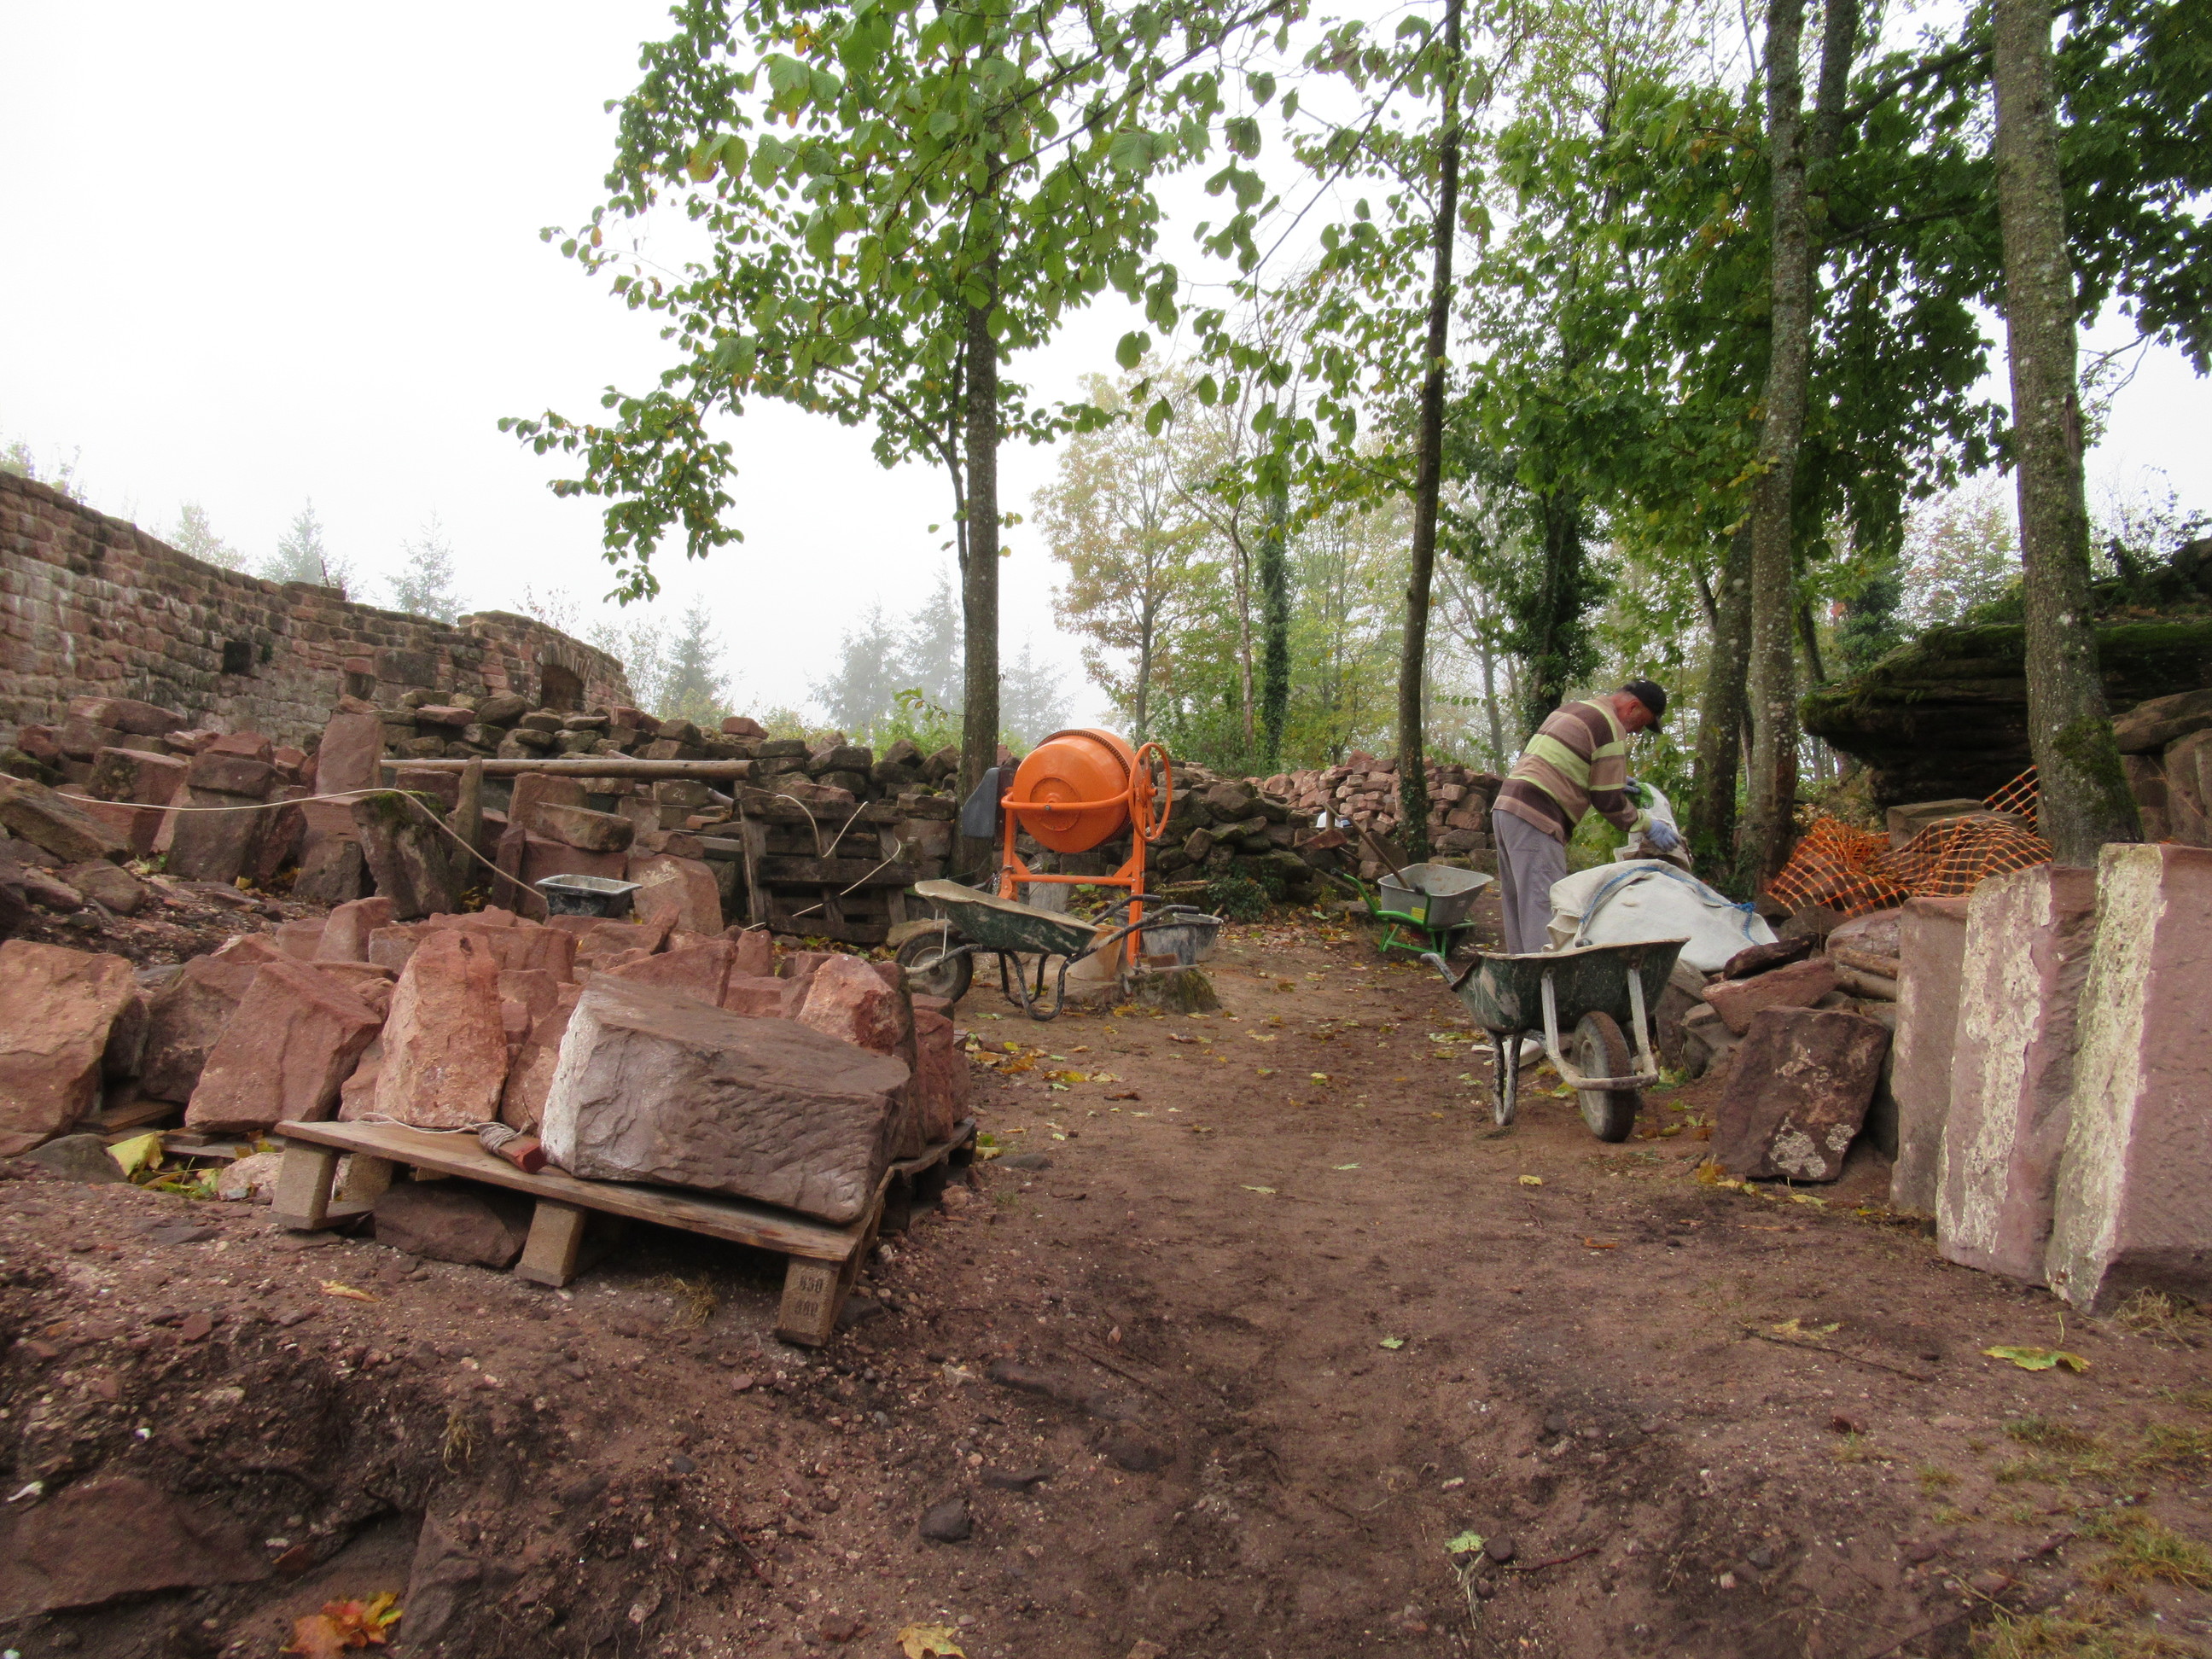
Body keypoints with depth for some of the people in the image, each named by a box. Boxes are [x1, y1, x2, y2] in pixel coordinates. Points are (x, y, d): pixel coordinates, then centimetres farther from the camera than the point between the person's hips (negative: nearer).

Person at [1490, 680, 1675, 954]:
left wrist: (1611, 782, 29)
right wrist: (1647, 824, 8)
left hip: (1506, 807, 10)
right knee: (1544, 910, -12)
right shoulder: (1611, 726, -5)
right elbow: (1609, 802, -6)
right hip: (1536, 819, -10)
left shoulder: (1570, 708, 23)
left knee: (1519, 907, 13)